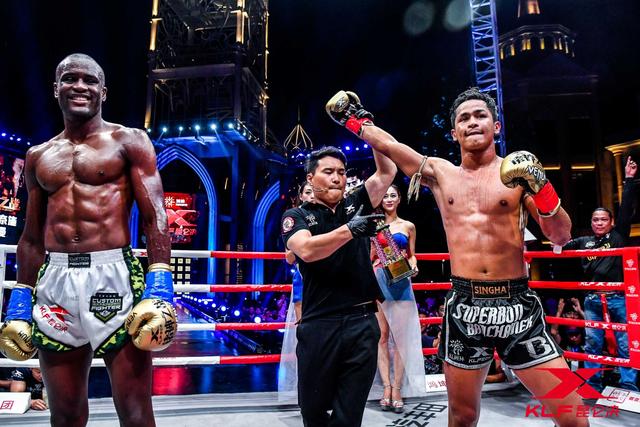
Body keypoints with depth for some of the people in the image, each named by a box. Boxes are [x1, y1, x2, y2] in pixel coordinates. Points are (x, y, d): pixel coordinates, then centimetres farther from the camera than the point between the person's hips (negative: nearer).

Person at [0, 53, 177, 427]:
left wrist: (160, 284, -16)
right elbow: (32, 236, 21)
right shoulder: (39, 156, 18)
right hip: (54, 283, 5)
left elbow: (155, 217, -5)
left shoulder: (129, 141, 4)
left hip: (114, 277, -4)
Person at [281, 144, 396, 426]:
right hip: (319, 325, -1)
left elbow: (387, 171, 5)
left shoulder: (356, 205, 10)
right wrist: (350, 229, -23)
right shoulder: (296, 216, 3)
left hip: (362, 323, 2)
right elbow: (307, 250, -16)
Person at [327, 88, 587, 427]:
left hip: (518, 307, -1)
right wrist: (355, 120, 27)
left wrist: (541, 188, -15)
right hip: (464, 307, 1)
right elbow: (388, 145, 18)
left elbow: (561, 237, 0)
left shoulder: (518, 171, 3)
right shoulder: (439, 173, 8)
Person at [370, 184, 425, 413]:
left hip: (400, 282, 1)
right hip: (378, 280, 0)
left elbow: (411, 255, 15)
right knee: (382, 336, 2)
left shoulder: (408, 226, 11)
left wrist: (414, 267, -4)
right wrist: (375, 237, -6)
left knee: (401, 336, -3)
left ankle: (397, 388, 5)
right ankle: (386, 387, 8)